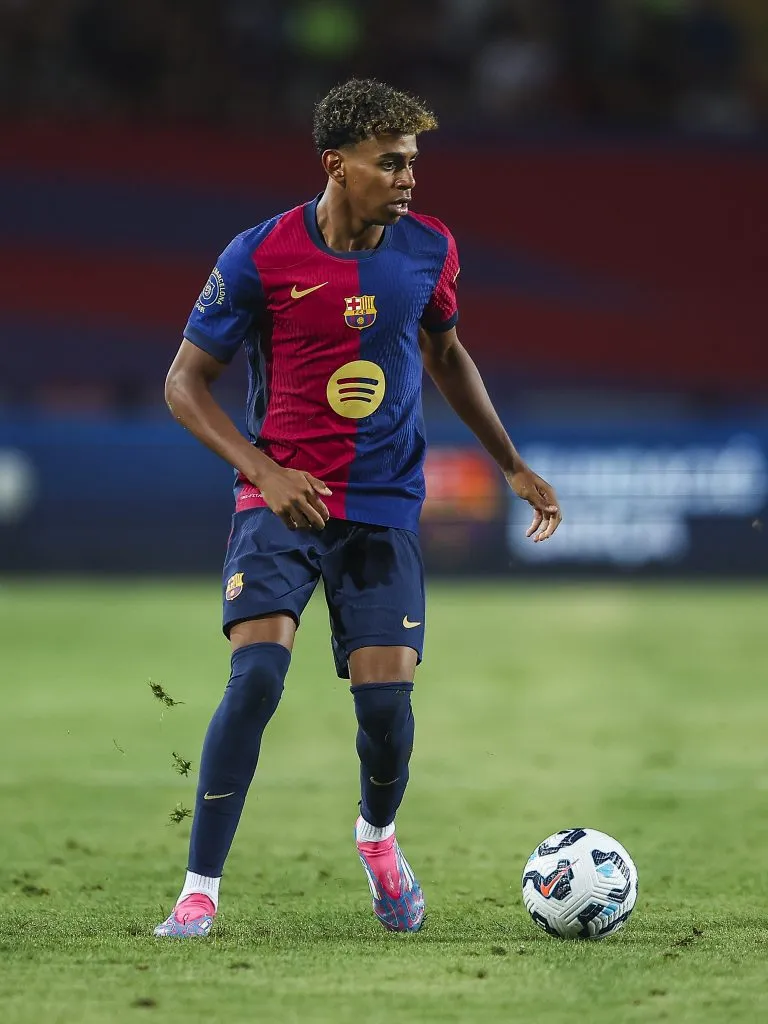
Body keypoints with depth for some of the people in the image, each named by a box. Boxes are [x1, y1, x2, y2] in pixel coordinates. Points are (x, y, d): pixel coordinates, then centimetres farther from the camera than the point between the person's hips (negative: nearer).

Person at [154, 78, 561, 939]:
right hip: (281, 500, -3)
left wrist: (512, 465, 19)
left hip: (384, 506, 3)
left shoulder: (427, 249, 0)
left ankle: (378, 836, 28)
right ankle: (199, 891, -14)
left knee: (386, 700, -7)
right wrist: (262, 469, -17)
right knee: (257, 673, -22)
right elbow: (184, 382, -4)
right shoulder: (259, 257, -12)